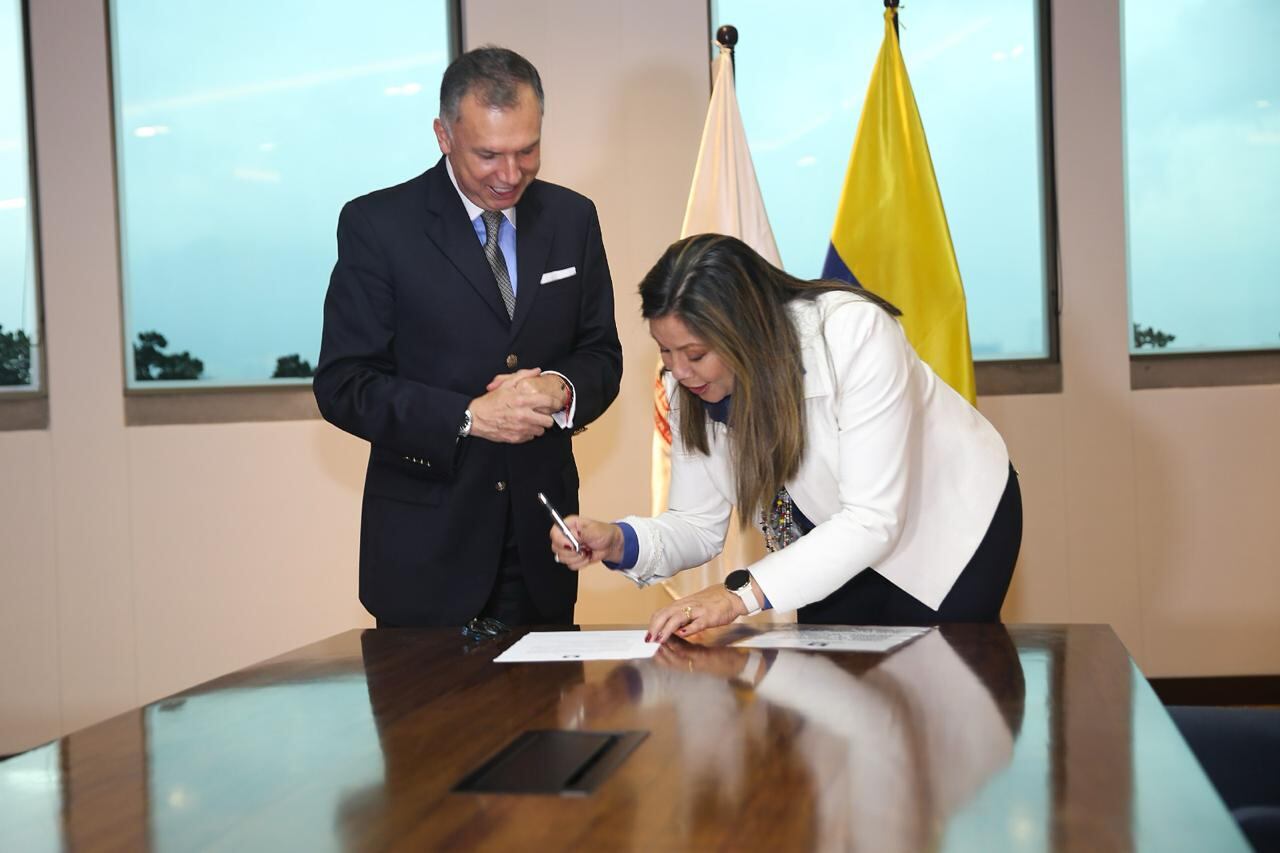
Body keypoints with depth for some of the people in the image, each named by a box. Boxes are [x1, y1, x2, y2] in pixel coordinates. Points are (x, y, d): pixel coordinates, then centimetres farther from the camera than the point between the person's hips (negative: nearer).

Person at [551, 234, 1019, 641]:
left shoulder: (854, 333, -36)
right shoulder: (692, 383, -18)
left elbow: (873, 518, -38)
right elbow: (699, 523, -11)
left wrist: (742, 593, -46)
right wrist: (619, 542, -32)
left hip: (954, 523, -4)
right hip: (846, 541, 5)